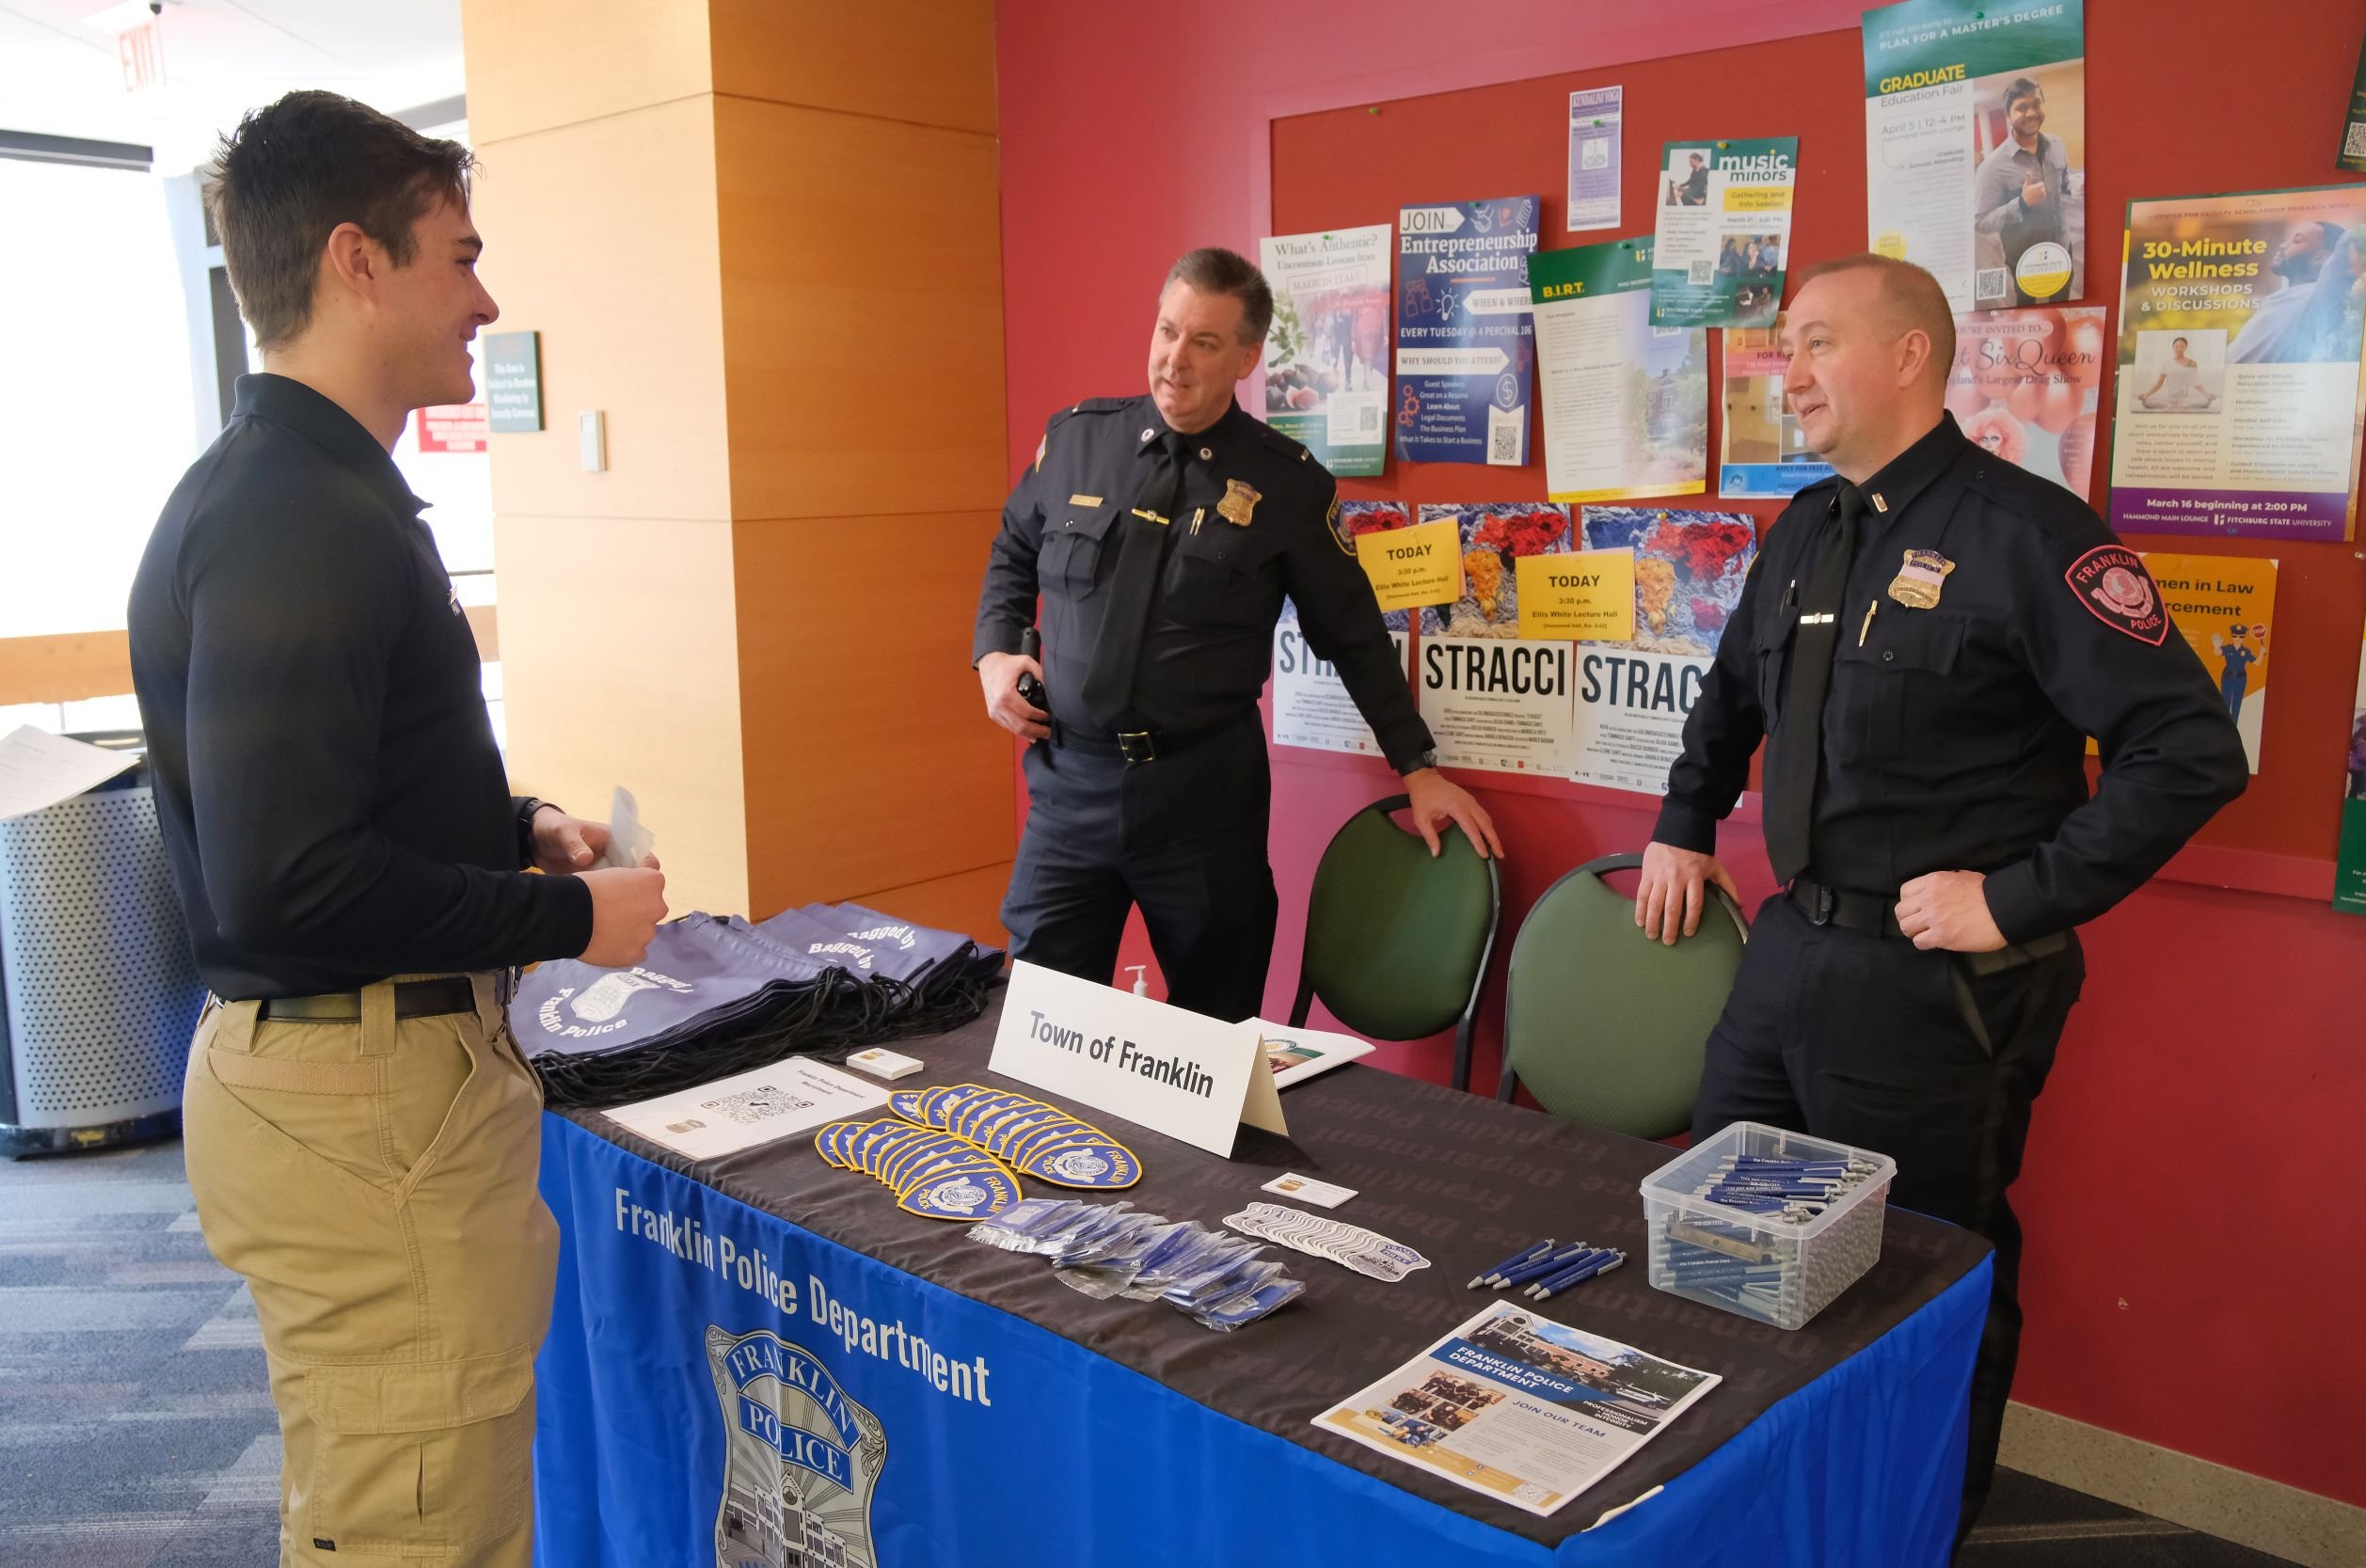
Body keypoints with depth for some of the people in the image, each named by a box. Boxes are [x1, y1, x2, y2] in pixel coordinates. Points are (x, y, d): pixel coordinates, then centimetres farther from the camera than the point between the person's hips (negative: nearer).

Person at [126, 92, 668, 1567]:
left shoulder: (298, 486, 12)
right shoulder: (297, 518, -20)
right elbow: (283, 880, -26)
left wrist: (513, 826, 9)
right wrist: (569, 916, -15)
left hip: (349, 1072, 11)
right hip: (363, 1101, -10)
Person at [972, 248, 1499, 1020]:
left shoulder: (1289, 484, -3)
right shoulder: (1076, 438, 4)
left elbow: (1353, 636, 5)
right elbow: (1012, 554, 20)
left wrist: (1418, 768, 5)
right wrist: (995, 652, 4)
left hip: (1206, 790, -2)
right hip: (1070, 778, 2)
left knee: (1217, 1025, 10)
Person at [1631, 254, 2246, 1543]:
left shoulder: (2022, 532, -15)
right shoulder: (1802, 533, 9)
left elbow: (2190, 750, -18)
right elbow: (1733, 696, 27)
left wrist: (2020, 898, -19)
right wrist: (1681, 828, 20)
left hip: (1938, 984, -7)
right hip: (1789, 947, 8)